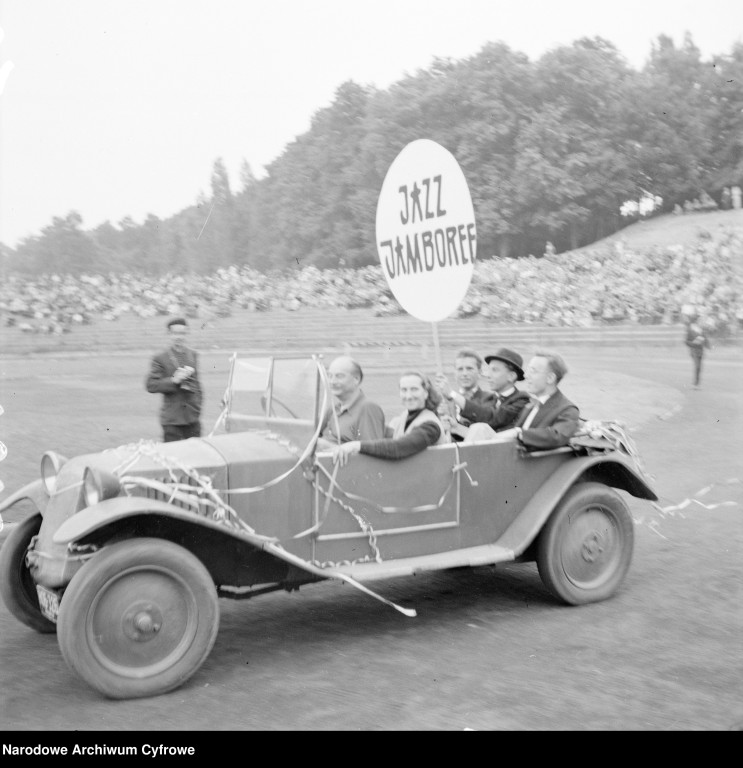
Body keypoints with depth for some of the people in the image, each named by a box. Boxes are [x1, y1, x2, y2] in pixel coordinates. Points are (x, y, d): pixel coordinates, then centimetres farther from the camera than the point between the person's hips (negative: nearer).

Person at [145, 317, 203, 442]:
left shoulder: (193, 356, 11)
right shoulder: (160, 359, -4)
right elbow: (151, 386, -9)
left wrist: (198, 409, 13)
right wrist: (173, 380, -19)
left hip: (193, 418, 4)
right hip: (172, 419, -4)